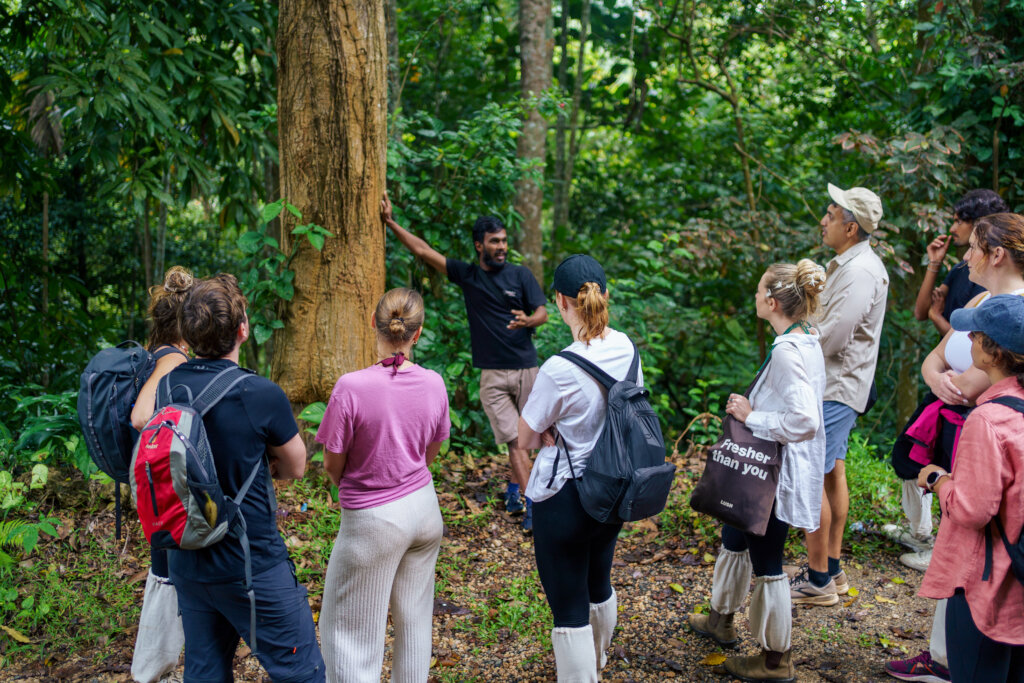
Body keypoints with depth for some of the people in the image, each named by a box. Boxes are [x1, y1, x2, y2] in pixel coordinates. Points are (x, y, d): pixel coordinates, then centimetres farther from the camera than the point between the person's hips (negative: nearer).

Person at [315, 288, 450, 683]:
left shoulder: (351, 388, -22)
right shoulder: (433, 384, -8)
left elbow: (332, 464, -11)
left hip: (372, 520, -5)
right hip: (424, 509, 5)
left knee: (349, 630, 8)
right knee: (414, 619, 20)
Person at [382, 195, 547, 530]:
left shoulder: (521, 275, 3)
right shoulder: (466, 274, 5)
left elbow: (543, 313, -2)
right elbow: (423, 250, 7)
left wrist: (528, 321, -26)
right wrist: (390, 222, 6)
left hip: (526, 369, 0)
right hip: (492, 374, 0)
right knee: (514, 439, -5)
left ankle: (514, 489, 27)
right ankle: (531, 503, -5)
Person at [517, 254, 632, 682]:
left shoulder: (560, 370, -26)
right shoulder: (627, 349, -5)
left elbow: (525, 439, -13)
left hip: (564, 498, -8)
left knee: (569, 607, 3)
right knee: (598, 584, 29)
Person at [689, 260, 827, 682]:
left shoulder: (787, 351, -26)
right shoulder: (806, 342, 5)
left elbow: (804, 421, -32)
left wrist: (751, 415, -22)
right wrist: (751, 408, 9)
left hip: (779, 475, -10)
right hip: (767, 470, 10)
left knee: (767, 563, 5)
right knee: (735, 539, 26)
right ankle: (721, 620, 46)